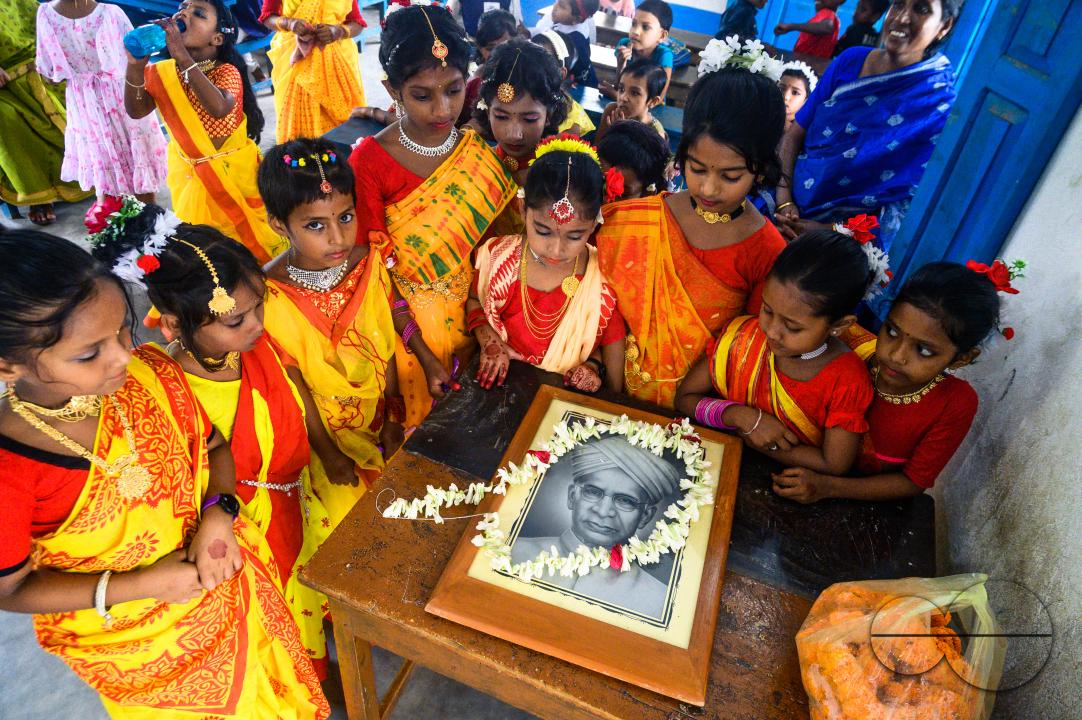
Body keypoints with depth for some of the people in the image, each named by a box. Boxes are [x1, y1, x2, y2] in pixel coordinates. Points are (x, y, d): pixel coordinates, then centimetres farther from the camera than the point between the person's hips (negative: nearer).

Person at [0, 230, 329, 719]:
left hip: (230, 586, 3)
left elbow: (212, 447, -4)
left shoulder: (150, 372, -21)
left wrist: (217, 513, -22)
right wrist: (140, 585, -22)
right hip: (136, 644, -2)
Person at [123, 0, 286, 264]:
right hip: (190, 173, 4)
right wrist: (136, 66, -29)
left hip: (234, 170, -4)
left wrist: (183, 57, -44)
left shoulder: (226, 72, -18)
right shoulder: (163, 72, -4)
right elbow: (136, 111, -15)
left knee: (249, 233, 10)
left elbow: (219, 108, -40)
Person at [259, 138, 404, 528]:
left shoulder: (368, 262, -15)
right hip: (320, 426, -3)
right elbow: (293, 387, -15)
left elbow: (385, 347, -5)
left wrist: (395, 420, 0)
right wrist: (328, 455, -6)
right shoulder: (269, 296, -26)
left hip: (380, 411, 4)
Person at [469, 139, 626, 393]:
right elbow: (473, 301, 8)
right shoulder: (498, 256, -9)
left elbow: (611, 341, 2)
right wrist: (489, 342, -6)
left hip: (567, 397, -1)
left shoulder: (605, 280, -14)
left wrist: (593, 364, -15)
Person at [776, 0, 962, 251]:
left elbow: (915, 205, -11)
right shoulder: (851, 60, 4)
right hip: (789, 215, 4)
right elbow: (795, 134, 4)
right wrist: (784, 202, -10)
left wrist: (828, 233, -18)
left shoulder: (941, 106, -8)